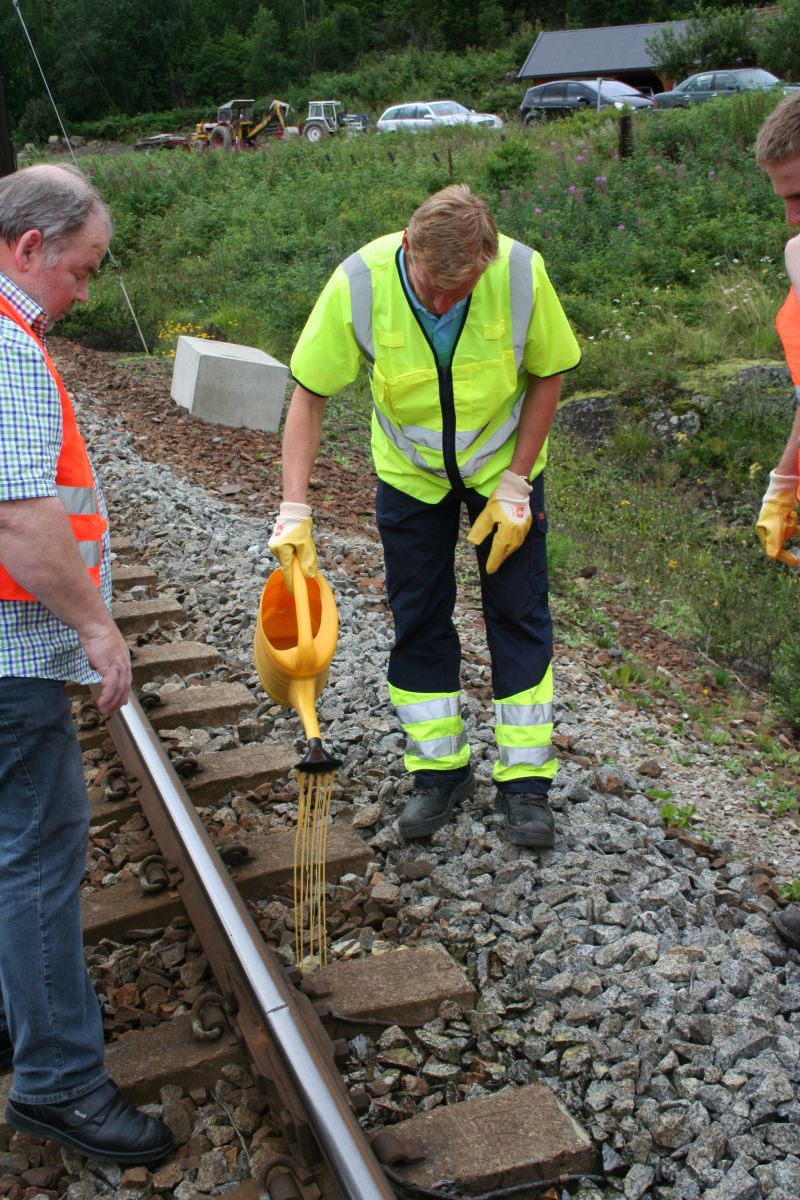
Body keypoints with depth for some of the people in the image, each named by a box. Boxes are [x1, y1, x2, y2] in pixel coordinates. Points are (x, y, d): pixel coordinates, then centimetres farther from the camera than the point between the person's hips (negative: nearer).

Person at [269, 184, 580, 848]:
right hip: (410, 470, 1)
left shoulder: (522, 274, -28)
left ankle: (526, 780, 14)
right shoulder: (359, 283, -28)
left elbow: (547, 375, -12)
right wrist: (295, 508, -26)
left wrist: (514, 486, -13)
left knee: (519, 615, 2)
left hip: (503, 466, 0)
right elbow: (309, 396, -19)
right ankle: (440, 769, 21)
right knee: (418, 619, 5)